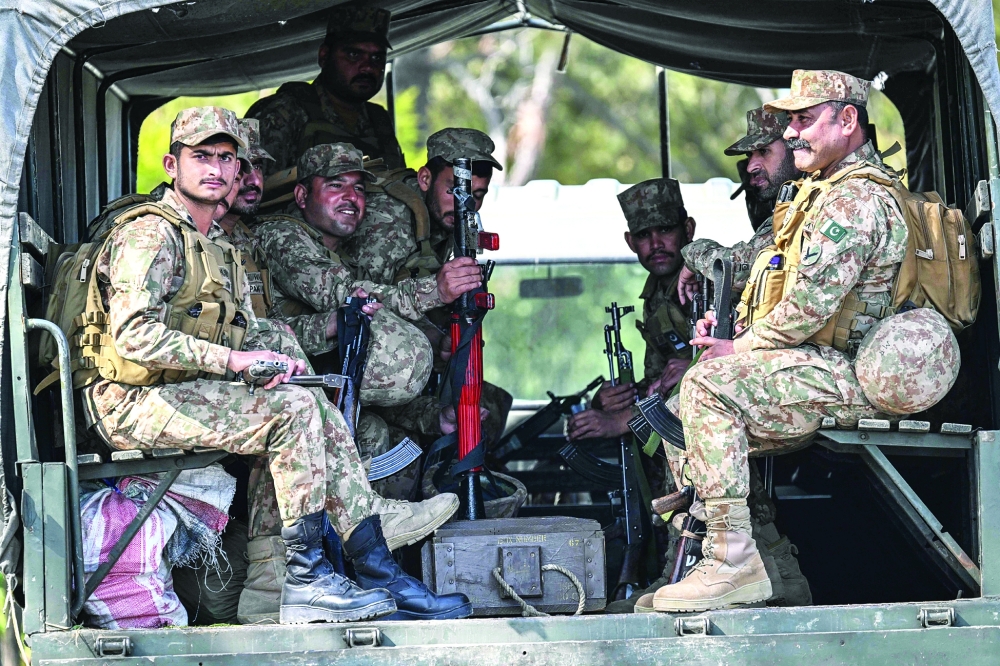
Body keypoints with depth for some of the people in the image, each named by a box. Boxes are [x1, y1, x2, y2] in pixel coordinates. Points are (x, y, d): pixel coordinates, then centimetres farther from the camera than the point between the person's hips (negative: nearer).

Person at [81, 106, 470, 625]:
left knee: (313, 402, -4)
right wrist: (230, 359, -24)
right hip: (131, 402, -9)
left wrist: (269, 362, -2)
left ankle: (378, 571, -7)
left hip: (181, 391, 9)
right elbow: (133, 335, -24)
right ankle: (306, 582, -21)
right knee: (294, 408, -21)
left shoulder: (219, 249, 21)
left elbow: (248, 339, 22)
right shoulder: (151, 233, -11)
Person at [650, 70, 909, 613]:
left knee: (708, 385, -27)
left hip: (847, 377, -11)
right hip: (824, 372, 11)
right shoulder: (824, 192, 22)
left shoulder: (854, 199, -15)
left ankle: (734, 561, -31)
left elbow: (810, 306, -23)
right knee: (680, 417, 13)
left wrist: (740, 348, -10)